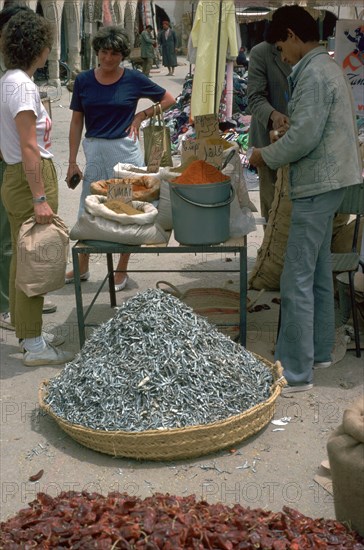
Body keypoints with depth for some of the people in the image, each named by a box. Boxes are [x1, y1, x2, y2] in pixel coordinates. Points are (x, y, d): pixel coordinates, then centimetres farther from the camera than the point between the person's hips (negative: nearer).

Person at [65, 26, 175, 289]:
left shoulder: (134, 79, -5)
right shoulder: (84, 80, 1)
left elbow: (169, 100, 7)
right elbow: (77, 121, 5)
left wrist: (141, 116, -5)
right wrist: (72, 162, 2)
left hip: (125, 149, -2)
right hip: (94, 150, 2)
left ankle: (122, 270, 20)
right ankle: (82, 267, 27)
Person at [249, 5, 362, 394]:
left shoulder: (312, 73, -17)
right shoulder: (327, 67, 15)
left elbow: (304, 137, -21)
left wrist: (266, 156, -7)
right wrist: (283, 140, 11)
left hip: (317, 185, -10)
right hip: (327, 181, 10)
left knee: (297, 281, -7)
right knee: (318, 273, 16)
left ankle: (295, 372, -1)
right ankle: (319, 350, 27)